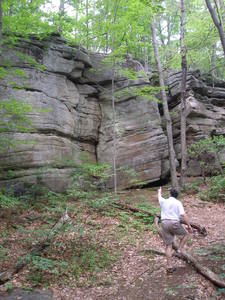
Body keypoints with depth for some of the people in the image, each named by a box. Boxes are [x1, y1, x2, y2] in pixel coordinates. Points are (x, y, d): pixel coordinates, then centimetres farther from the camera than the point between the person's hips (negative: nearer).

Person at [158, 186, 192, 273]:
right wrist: (189, 225, -5)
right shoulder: (178, 203, 1)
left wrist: (159, 191, 58)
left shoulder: (164, 201, 12)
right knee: (185, 234, 24)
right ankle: (180, 250, 9)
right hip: (174, 223, -4)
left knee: (168, 245, 7)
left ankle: (169, 267, 8)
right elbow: (183, 215, -10)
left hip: (164, 223, 4)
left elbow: (159, 197, 36)